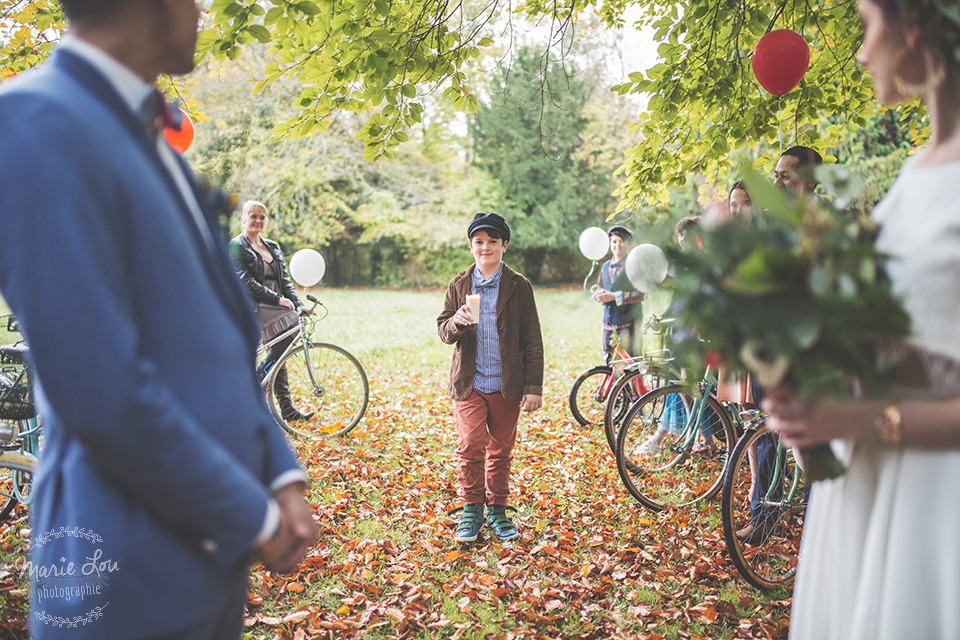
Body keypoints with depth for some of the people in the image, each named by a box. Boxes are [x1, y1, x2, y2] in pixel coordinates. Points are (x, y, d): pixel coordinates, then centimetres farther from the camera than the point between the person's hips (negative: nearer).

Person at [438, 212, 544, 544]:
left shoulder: (518, 286, 0)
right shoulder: (459, 285, 5)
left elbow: (533, 340, 0)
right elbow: (443, 331, 6)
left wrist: (534, 387, -4)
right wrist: (456, 322, -19)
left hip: (507, 385, 0)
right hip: (468, 383, 1)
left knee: (501, 451, 9)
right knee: (470, 448, -4)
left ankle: (497, 509, 25)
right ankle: (471, 509, 14)